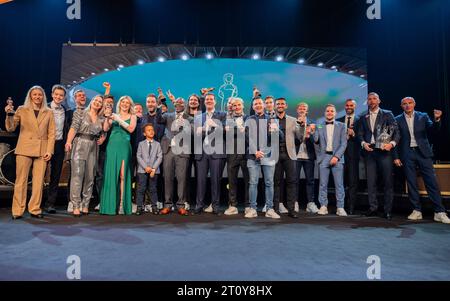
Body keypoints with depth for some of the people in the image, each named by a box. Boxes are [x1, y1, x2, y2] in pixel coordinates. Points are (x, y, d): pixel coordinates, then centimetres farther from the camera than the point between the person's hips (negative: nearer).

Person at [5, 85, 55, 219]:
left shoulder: (49, 113, 10)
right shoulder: (22, 110, 8)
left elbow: (51, 133, 6)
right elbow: (10, 128, 4)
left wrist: (49, 151, -3)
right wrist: (10, 114, -13)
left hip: (42, 151, 1)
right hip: (24, 149, -1)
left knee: (39, 181, 0)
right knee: (21, 180, 0)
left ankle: (35, 209, 8)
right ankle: (17, 211, 7)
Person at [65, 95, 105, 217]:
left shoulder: (101, 119, 15)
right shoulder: (80, 113, 5)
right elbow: (74, 128, -6)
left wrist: (102, 139, -2)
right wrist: (68, 142, -18)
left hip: (93, 148, 4)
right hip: (80, 145, -4)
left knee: (90, 177, 3)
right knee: (77, 175, -7)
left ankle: (85, 206, 9)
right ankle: (76, 206, -5)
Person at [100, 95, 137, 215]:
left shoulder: (132, 116, 11)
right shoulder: (114, 115, 14)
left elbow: (131, 129, -6)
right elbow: (105, 129, 3)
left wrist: (118, 120, -11)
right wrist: (108, 118, -12)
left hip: (124, 146, -2)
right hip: (112, 146, 2)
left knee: (122, 175, -7)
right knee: (111, 174, -2)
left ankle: (122, 205, -4)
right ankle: (110, 205, 5)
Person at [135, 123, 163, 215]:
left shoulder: (157, 144, 8)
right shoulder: (141, 144, 8)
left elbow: (160, 157, 1)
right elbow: (139, 157, 0)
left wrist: (154, 169, -10)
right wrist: (145, 167, -12)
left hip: (154, 170, 0)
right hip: (142, 170, 0)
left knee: (153, 188, 5)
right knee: (141, 188, 0)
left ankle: (154, 207, 12)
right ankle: (139, 207, 6)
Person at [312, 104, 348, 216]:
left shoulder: (341, 126, 9)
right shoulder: (319, 126, 11)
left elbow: (343, 143, 2)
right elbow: (316, 140, 2)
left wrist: (336, 156, -10)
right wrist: (313, 131, -17)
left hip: (337, 157, -1)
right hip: (324, 157, 1)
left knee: (339, 184, -2)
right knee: (323, 184, 2)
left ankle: (340, 208, 5)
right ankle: (323, 207, 10)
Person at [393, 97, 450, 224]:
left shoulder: (423, 116, 8)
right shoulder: (398, 120, 6)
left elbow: (433, 128, -6)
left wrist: (437, 119, -27)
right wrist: (396, 156, 0)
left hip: (423, 152, 0)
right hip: (407, 154, 0)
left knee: (432, 182, -3)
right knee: (411, 183, 3)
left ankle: (439, 212, 3)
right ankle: (417, 211, 13)